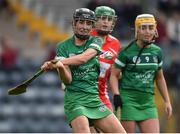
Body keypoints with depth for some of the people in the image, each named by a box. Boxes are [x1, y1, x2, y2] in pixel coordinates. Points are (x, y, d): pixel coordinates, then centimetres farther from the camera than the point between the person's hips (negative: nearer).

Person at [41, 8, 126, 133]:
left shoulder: (96, 42, 6)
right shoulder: (64, 47, 1)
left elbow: (83, 58, -16)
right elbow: (68, 80, -9)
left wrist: (58, 61, -29)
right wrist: (60, 66, -30)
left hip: (95, 99, 4)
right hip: (75, 99, -4)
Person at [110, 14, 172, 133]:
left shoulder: (157, 52, 10)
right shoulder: (127, 52, -6)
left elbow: (159, 78, 21)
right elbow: (114, 75, -3)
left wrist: (167, 101, 18)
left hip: (148, 101, 5)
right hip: (128, 100, -5)